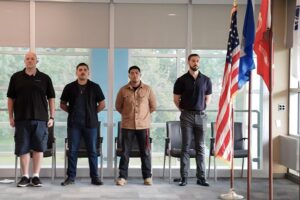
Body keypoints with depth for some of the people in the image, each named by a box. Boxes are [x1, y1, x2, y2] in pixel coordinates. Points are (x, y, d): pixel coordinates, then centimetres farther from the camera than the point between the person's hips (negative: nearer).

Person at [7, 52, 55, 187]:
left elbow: (51, 98, 7)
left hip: (40, 119, 0)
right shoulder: (16, 77, 7)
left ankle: (36, 176, 10)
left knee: (38, 148, 1)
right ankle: (25, 177, 12)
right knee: (23, 149, 3)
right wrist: (11, 117, 3)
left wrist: (52, 117, 1)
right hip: (21, 119, 1)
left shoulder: (45, 78, 6)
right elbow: (10, 98, 9)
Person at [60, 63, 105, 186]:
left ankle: (94, 177, 9)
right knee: (72, 151, 3)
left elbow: (102, 104, 9)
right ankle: (71, 177, 11)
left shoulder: (94, 87, 4)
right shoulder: (69, 87, 6)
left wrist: (93, 112, 3)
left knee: (92, 151, 2)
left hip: (90, 123, -1)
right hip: (74, 124, 1)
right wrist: (72, 111, 4)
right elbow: (63, 104, 14)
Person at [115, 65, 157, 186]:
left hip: (143, 125, 0)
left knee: (145, 152, 4)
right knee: (125, 152, 3)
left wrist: (144, 114, 11)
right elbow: (118, 106, 12)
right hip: (127, 125, 0)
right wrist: (127, 114, 10)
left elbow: (153, 106, 10)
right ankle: (122, 177, 10)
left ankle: (147, 177, 14)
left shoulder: (147, 89, 1)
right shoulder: (123, 90, 1)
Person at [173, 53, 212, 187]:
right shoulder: (181, 80, 1)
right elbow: (176, 99, 7)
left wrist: (201, 109, 9)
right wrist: (183, 110, 7)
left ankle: (201, 177, 8)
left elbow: (208, 98, 16)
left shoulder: (206, 80, 6)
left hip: (201, 116, 2)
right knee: (186, 147, 0)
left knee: (200, 147, 4)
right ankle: (184, 177, 3)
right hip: (187, 116, -2)